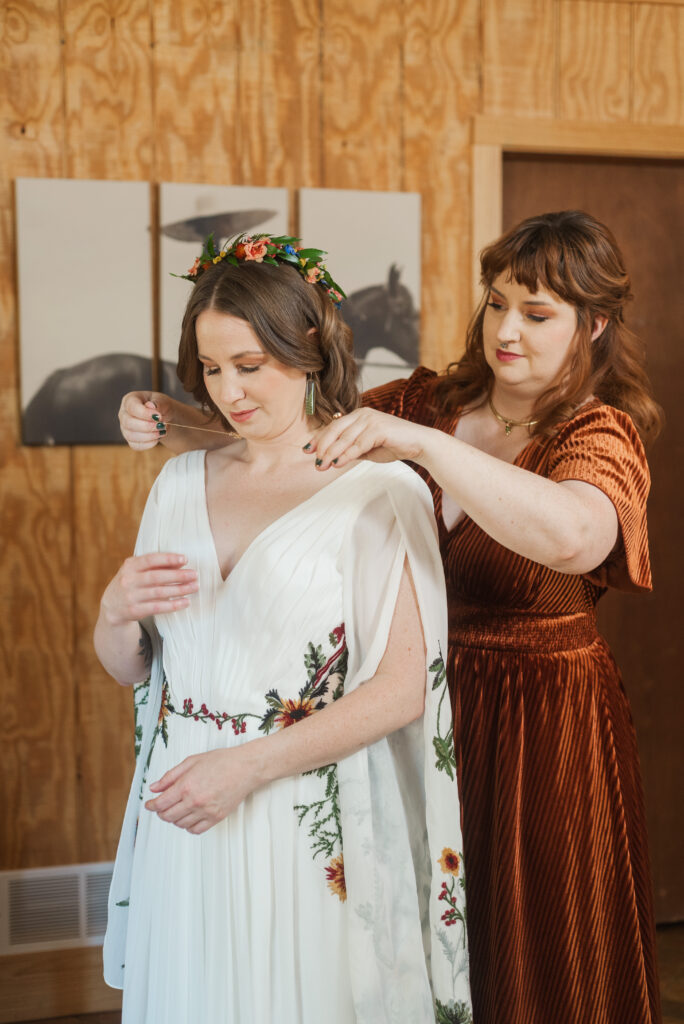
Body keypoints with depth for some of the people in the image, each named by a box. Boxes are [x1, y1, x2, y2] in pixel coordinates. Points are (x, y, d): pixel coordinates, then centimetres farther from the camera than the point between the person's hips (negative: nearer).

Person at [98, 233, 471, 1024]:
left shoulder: (380, 491, -10)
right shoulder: (181, 483, 8)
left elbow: (404, 689, -14)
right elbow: (128, 669, 13)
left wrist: (250, 764, -17)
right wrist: (116, 610, -9)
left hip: (312, 832, -5)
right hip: (182, 821, 5)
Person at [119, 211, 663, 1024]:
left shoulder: (601, 434, -12)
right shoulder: (426, 403, 2)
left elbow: (573, 536, -36)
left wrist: (423, 443, -44)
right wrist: (174, 423, -16)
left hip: (542, 727, -4)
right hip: (421, 701, 4)